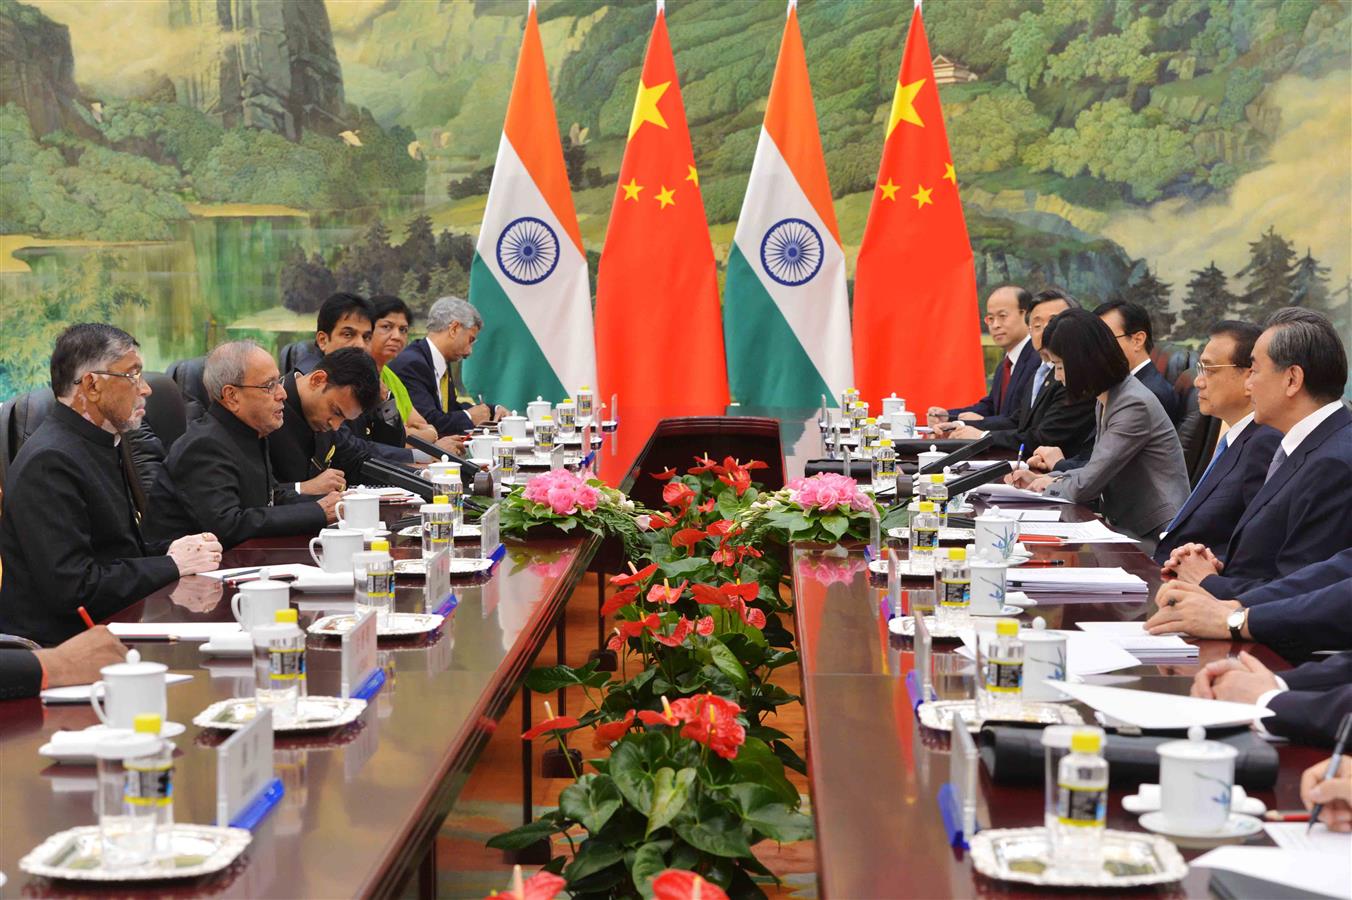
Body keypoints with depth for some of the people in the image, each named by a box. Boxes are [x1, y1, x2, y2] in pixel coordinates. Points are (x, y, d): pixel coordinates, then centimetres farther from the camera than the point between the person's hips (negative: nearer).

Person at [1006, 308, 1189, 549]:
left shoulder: (1134, 406, -19)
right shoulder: (1107, 400, 12)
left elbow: (1085, 486, -19)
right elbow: (1097, 473, 20)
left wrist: (1050, 484, 0)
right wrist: (1040, 479, 9)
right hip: (1131, 529, 9)